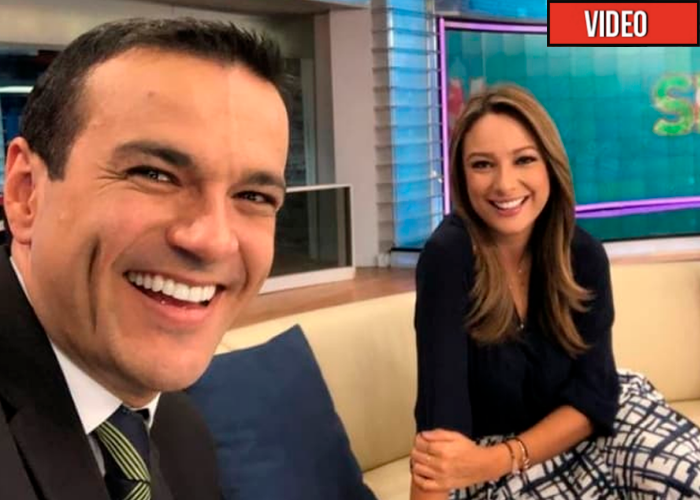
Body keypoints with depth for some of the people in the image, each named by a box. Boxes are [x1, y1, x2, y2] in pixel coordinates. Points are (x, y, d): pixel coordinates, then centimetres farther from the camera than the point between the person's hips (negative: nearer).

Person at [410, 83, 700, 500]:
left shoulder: (584, 255, -9)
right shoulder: (449, 255, -23)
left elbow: (593, 391, -14)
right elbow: (439, 408, -30)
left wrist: (496, 460, -27)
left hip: (572, 430, 4)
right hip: (487, 456, -4)